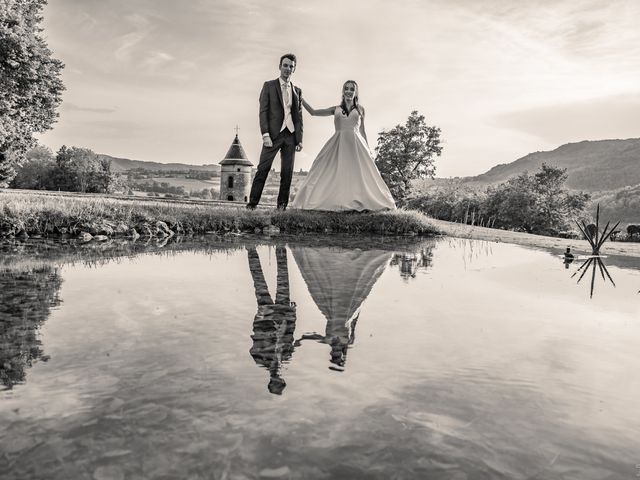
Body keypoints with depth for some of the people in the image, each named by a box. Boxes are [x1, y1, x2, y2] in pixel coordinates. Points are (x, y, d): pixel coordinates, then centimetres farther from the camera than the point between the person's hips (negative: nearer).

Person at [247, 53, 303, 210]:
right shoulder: (269, 86, 7)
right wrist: (265, 134, -13)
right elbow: (263, 111, -1)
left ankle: (282, 205, 8)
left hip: (290, 134, 3)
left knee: (287, 172, 1)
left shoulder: (297, 91, 17)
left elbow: (299, 117, 15)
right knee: (263, 169, -8)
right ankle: (252, 203, -4)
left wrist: (299, 139, 5)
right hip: (274, 133, -3)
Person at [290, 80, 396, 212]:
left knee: (359, 173, -8)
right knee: (334, 173, -8)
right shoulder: (336, 109, 14)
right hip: (338, 144, 1)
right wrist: (300, 99, 8)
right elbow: (313, 112, 13)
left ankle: (362, 203, -8)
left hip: (356, 144, 0)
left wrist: (367, 149, 13)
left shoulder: (360, 109, 14)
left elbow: (362, 131, 17)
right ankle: (335, 202, -8)